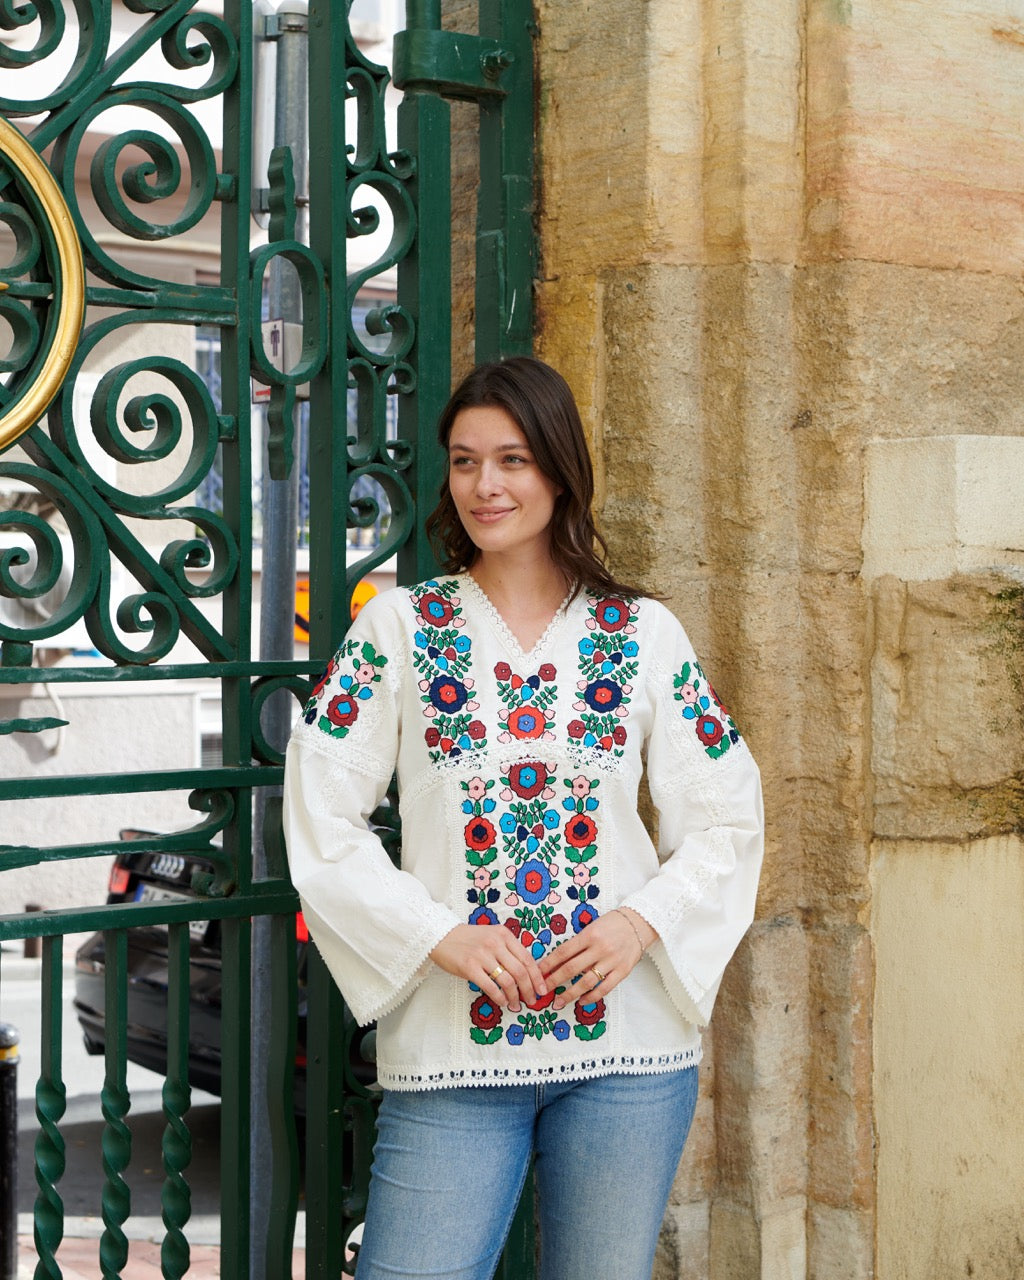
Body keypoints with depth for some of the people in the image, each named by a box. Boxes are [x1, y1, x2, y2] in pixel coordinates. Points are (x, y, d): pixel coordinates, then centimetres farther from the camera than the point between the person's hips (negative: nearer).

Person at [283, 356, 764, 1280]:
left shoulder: (645, 635, 5)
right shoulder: (400, 627, 3)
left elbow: (728, 822, 7)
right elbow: (320, 814, -1)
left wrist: (642, 923, -9)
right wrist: (438, 935, -12)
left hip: (627, 1046, 1)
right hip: (450, 1051, -1)